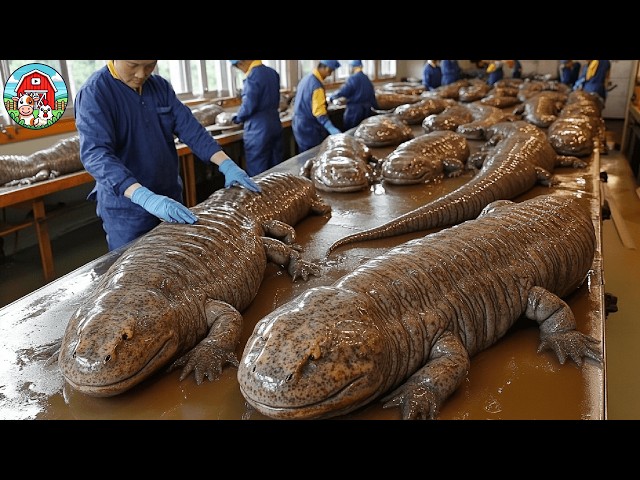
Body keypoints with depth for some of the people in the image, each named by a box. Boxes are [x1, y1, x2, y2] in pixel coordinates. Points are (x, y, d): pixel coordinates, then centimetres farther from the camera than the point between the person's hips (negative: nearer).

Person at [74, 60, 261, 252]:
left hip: (170, 198, 6)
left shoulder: (160, 86, 3)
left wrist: (226, 164, -17)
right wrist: (145, 197, -41)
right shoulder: (94, 92, -16)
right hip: (126, 206, -6)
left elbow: (189, 128, -2)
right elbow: (95, 155, -28)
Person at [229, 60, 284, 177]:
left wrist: (237, 118, 0)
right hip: (275, 126, 8)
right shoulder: (273, 72, 11)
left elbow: (248, 106, -18)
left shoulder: (253, 76, -15)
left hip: (258, 131, -8)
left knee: (257, 175, 0)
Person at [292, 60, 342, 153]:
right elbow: (319, 112, -27)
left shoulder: (306, 78, 10)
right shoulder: (317, 84, -21)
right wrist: (333, 130, -34)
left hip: (298, 124, 10)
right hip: (309, 127, -10)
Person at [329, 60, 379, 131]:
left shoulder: (353, 79, -13)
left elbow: (342, 92, -18)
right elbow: (372, 95, 16)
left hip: (354, 110, -7)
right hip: (366, 110, 8)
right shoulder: (367, 79, 10)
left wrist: (331, 98, -4)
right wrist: (376, 107, 27)